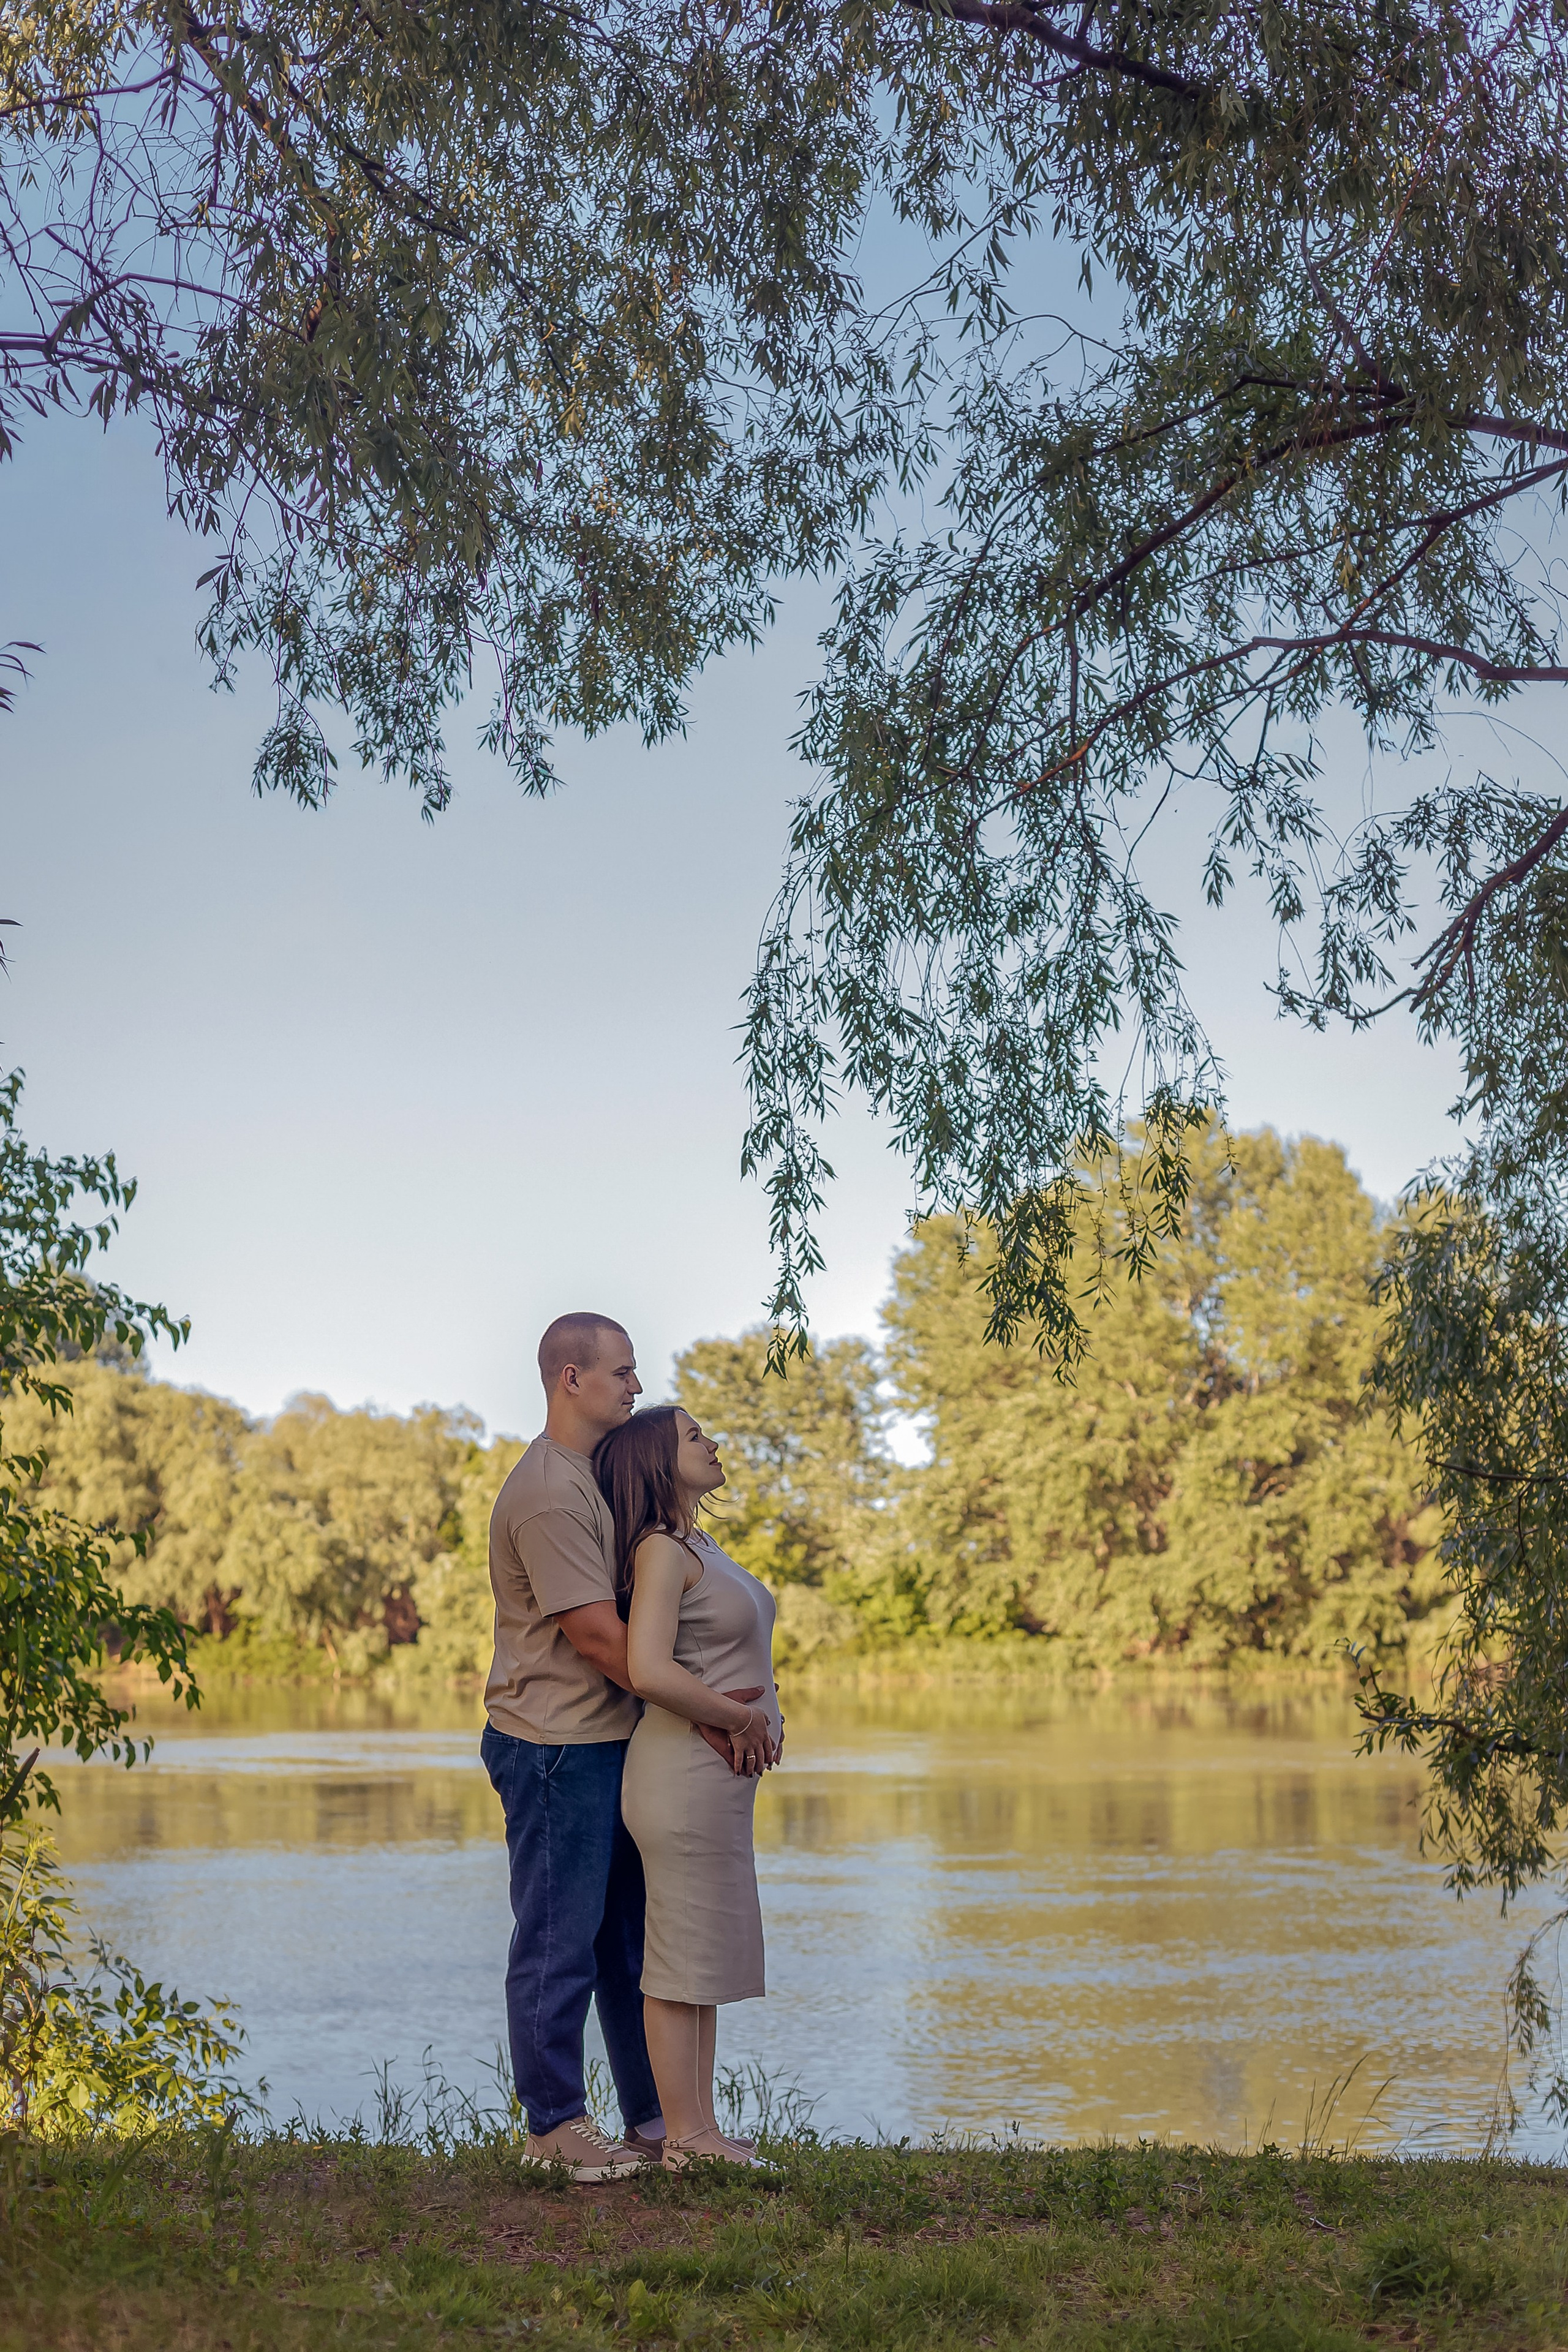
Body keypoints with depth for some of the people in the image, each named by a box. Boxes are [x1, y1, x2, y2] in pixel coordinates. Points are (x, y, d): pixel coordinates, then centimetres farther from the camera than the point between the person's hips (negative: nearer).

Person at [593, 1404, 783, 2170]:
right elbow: (648, 1671, -24)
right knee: (684, 1956, -3)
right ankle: (685, 2138, 4)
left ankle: (700, 2132, 20)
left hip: (720, 1773, 10)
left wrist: (752, 1719, 9)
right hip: (684, 1769, -10)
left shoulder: (697, 1545, 15)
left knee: (713, 1955, 13)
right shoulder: (661, 1549, -13)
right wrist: (741, 1717, -14)